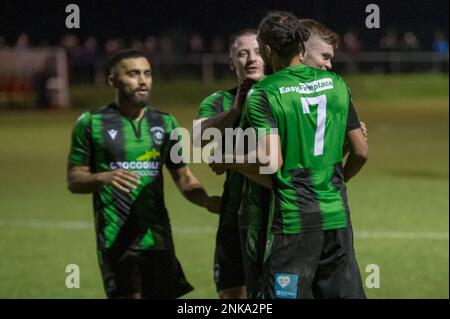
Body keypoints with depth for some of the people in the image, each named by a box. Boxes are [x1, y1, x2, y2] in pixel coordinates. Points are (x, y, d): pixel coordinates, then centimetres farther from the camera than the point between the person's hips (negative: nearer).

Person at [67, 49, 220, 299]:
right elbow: (74, 180, 1)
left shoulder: (165, 123, 11)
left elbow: (184, 178, 14)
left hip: (157, 237, 4)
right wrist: (102, 178, -19)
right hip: (116, 238, -4)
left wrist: (207, 201, -6)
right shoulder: (91, 123, 1)